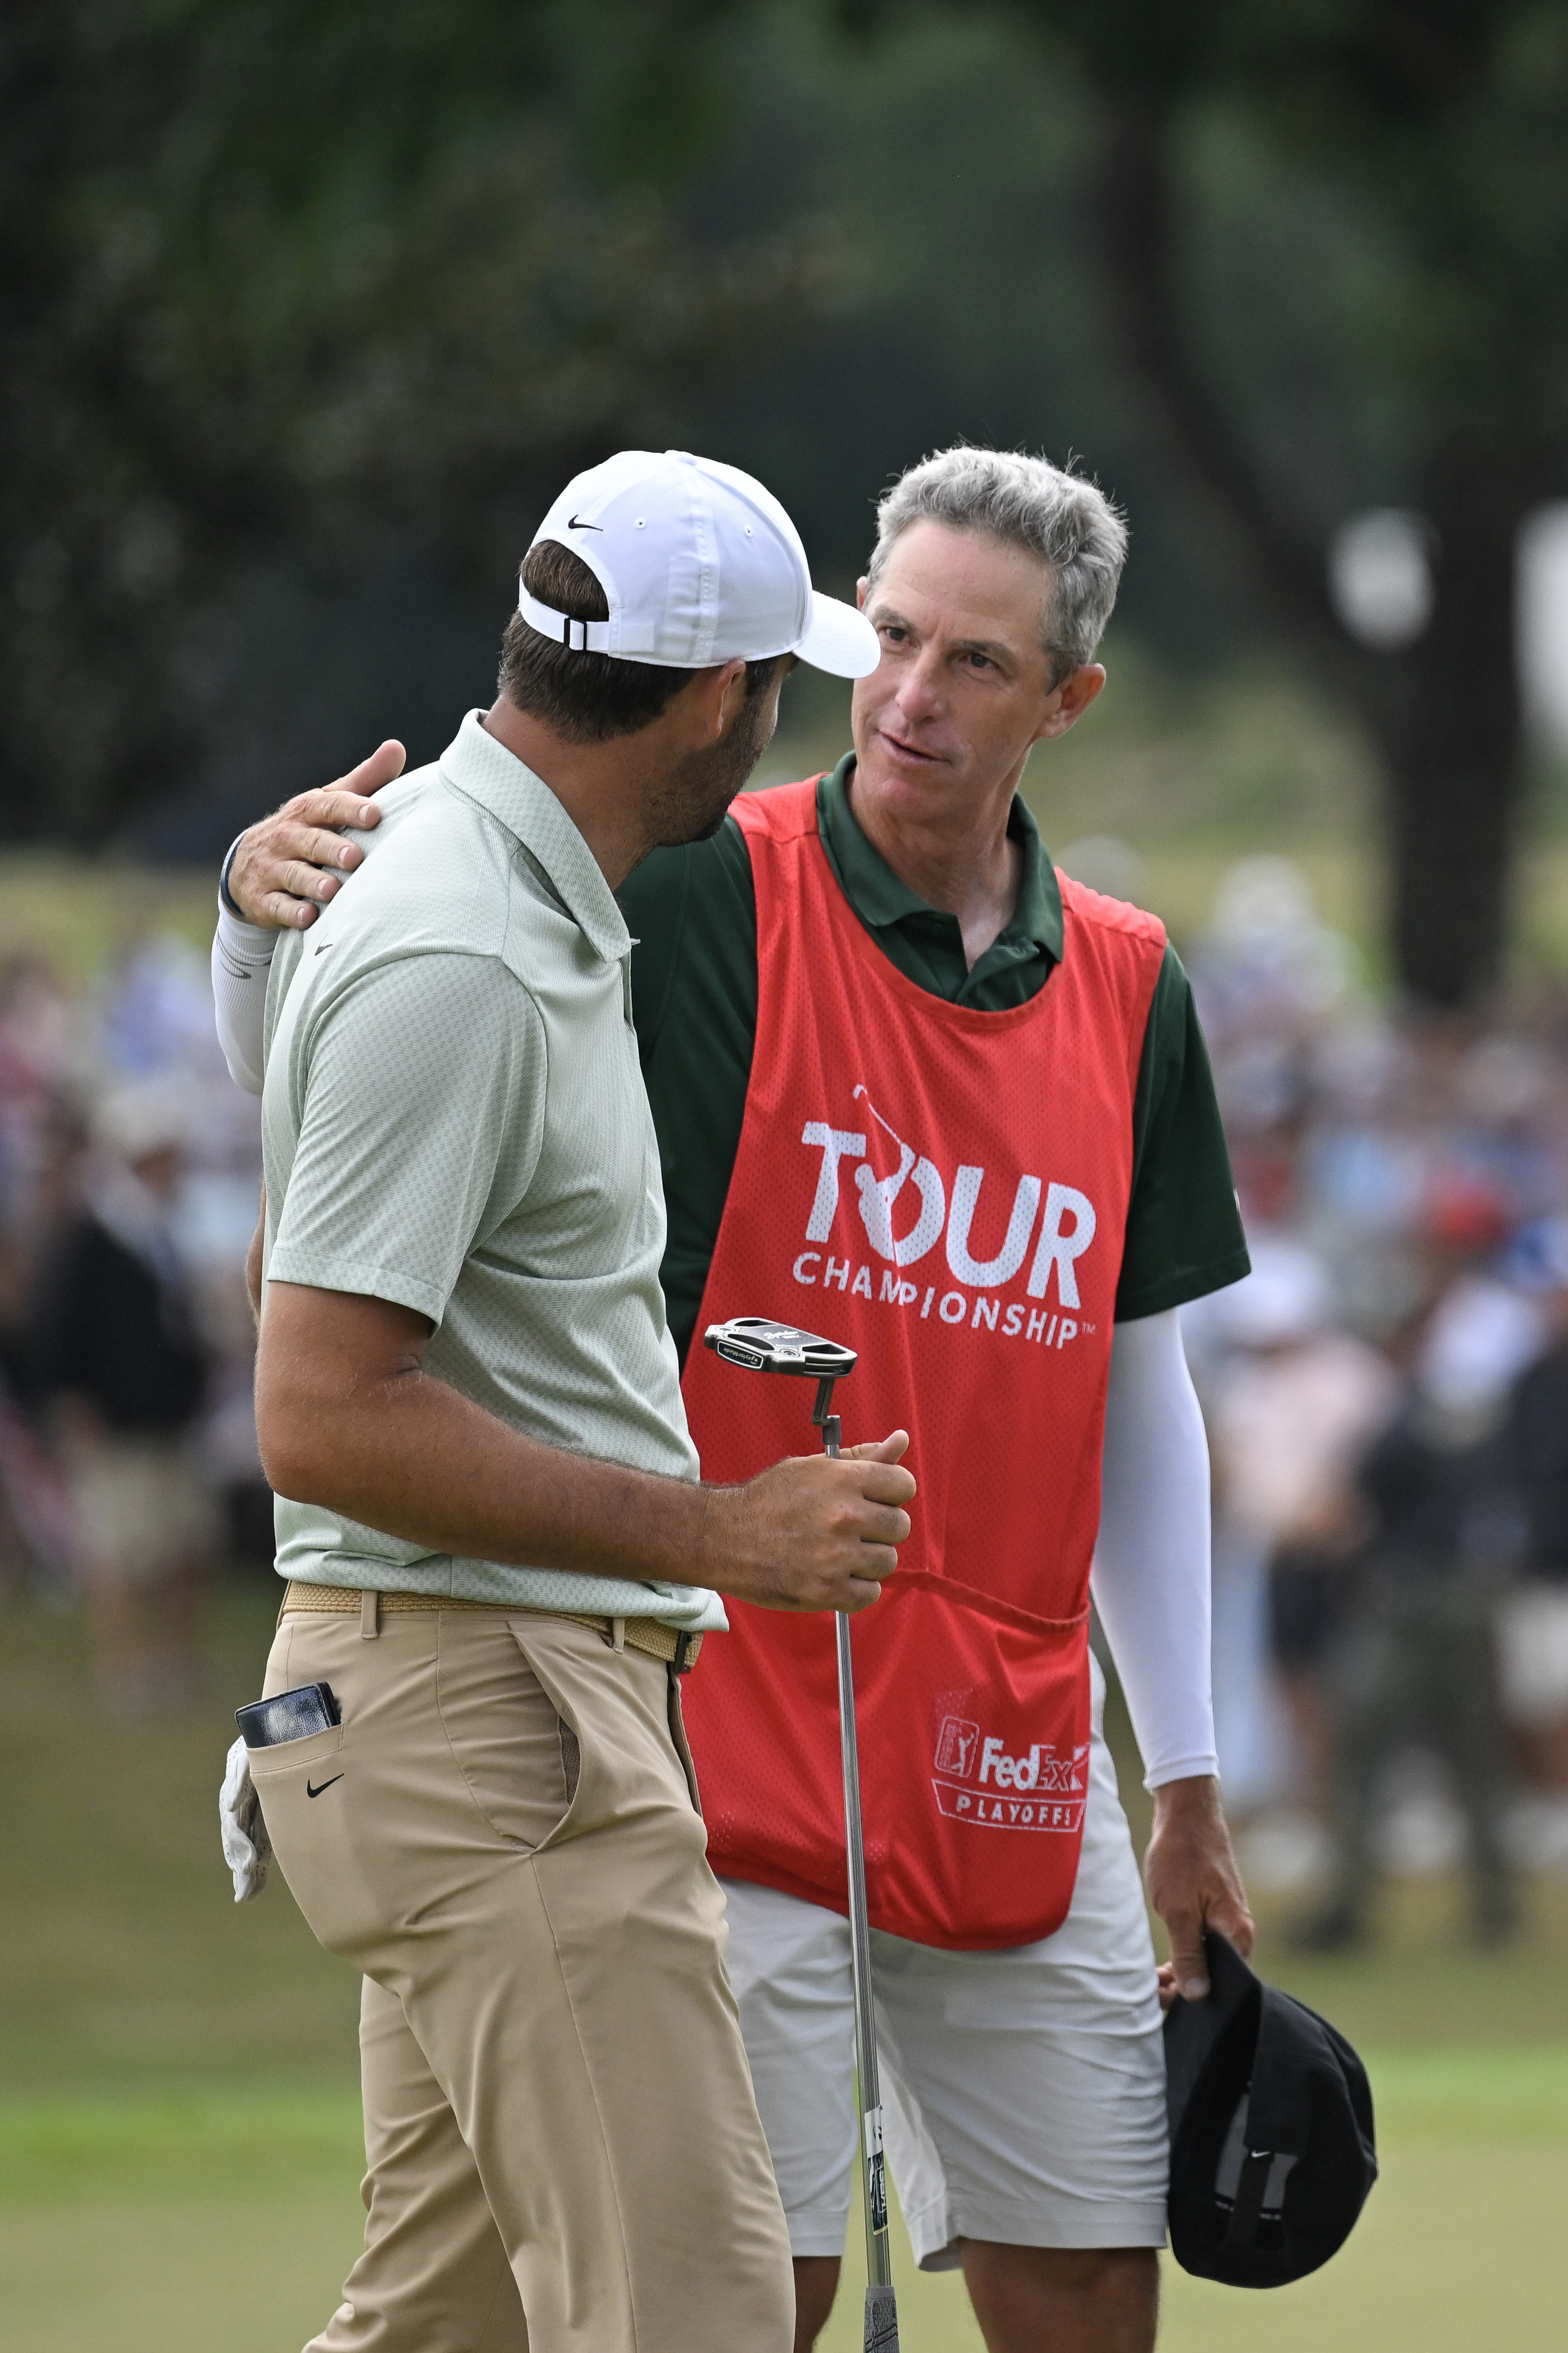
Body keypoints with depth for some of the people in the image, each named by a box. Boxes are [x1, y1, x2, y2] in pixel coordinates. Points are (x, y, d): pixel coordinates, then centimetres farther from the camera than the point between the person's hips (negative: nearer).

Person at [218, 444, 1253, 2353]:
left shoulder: (1128, 993, 9)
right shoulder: (706, 904, -7)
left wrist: (1186, 1789, 17)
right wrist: (271, 907, -27)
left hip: (1013, 1759, 5)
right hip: (736, 1733, -5)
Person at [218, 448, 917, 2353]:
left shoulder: (529, 901, 13)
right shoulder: (453, 963, -19)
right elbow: (321, 1420, -23)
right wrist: (720, 1533, -20)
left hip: (520, 1700, 11)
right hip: (481, 1710, -11)